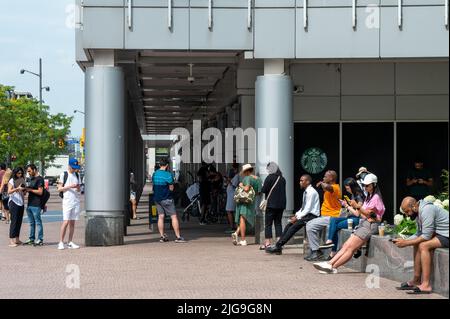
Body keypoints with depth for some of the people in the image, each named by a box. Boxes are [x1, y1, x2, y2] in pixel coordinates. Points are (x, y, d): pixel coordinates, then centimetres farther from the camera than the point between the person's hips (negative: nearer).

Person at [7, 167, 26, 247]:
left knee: (19, 221, 6)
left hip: (21, 203, 6)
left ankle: (17, 239, 13)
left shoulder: (22, 180, 16)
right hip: (13, 202, -6)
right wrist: (17, 188, -29)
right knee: (14, 221, -9)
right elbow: (9, 192, -16)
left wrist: (24, 191, -1)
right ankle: (11, 240, -9)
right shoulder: (12, 181, -3)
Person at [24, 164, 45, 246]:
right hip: (30, 204, 9)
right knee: (31, 223, 13)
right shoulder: (32, 179, 19)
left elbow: (40, 192, -16)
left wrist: (30, 190, -13)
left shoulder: (39, 179, -10)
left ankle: (40, 239, -2)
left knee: (38, 222, -5)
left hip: (36, 205, -9)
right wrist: (26, 189, 8)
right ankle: (31, 239, 18)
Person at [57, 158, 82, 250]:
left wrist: (78, 189, -4)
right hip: (67, 201, -5)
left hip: (76, 201, 5)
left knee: (72, 222, 5)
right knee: (66, 222, -12)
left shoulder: (77, 175, 15)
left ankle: (70, 242, 7)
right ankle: (61, 242, -9)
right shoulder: (63, 175, 0)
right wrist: (70, 186, -14)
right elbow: (59, 189, -2)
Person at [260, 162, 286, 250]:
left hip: (271, 204, -6)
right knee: (278, 223, 10)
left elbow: (263, 190, -12)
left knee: (268, 224, -1)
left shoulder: (270, 177, -10)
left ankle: (268, 242, -5)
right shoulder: (282, 179, 8)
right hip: (281, 204, 6)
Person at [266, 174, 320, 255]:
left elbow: (308, 208, -19)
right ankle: (278, 246, -9)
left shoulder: (311, 192, -15)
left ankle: (278, 246, -23)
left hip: (311, 216, -9)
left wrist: (297, 217, -17)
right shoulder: (306, 192, 15)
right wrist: (296, 215, 4)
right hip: (305, 214, 9)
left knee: (294, 226, -23)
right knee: (289, 225, -4)